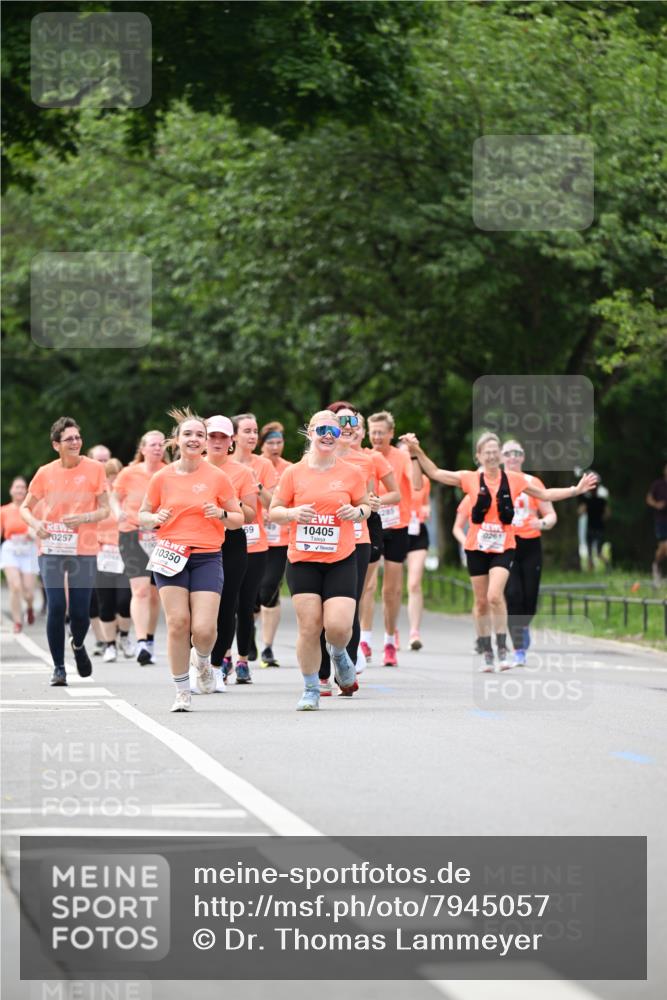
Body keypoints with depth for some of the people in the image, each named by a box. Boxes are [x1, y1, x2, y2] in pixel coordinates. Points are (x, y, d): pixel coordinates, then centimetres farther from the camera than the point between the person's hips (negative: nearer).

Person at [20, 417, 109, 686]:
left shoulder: (94, 469, 0)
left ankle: (78, 646, 32)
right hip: (52, 550, 0)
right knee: (55, 608, -9)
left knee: (80, 611, -2)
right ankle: (58, 667, 3)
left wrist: (83, 518, -17)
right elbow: (25, 508, 12)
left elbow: (105, 510, 2)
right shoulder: (45, 473, 3)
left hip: (84, 550, 0)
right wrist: (35, 524, -10)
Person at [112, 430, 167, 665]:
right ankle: (141, 644, -23)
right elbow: (115, 497, 11)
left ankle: (150, 641, 27)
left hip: (162, 537, 2)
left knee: (155, 593, 10)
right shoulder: (129, 474, 0)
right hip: (133, 535, -2)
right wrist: (118, 513, -8)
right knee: (140, 590, -17)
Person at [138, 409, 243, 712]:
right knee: (177, 622, -8)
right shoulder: (162, 477, 5)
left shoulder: (217, 477, 2)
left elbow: (238, 519, 9)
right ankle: (182, 692, 5)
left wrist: (221, 514, -13)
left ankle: (202, 661, 26)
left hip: (207, 558, -1)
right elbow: (142, 515, 13)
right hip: (171, 556, 1)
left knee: (204, 628, -11)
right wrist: (155, 519, -9)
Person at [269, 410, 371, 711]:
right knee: (308, 626, -4)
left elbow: (365, 506, 16)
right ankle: (311, 690, 11)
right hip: (302, 561, 0)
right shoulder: (294, 473, 2)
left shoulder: (352, 474, 3)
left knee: (338, 625, -11)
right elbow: (274, 511, 8)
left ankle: (339, 654, 26)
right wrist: (292, 513, -13)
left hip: (341, 561, 0)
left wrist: (358, 512, -7)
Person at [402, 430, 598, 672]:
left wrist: (576, 490, 9)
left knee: (495, 596, -20)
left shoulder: (514, 480, 2)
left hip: (503, 547, -1)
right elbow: (435, 473, 3)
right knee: (481, 601, 6)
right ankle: (487, 653, 18)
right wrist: (418, 452, -7)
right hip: (476, 547, 1)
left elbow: (544, 494, 14)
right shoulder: (470, 479, 0)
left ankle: (502, 648, -10)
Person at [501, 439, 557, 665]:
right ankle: (518, 650, -10)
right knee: (513, 594, -15)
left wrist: (542, 523, -16)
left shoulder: (533, 483, 7)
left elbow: (551, 515, 6)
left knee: (530, 597, 0)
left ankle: (524, 626, 36)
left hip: (530, 545, 1)